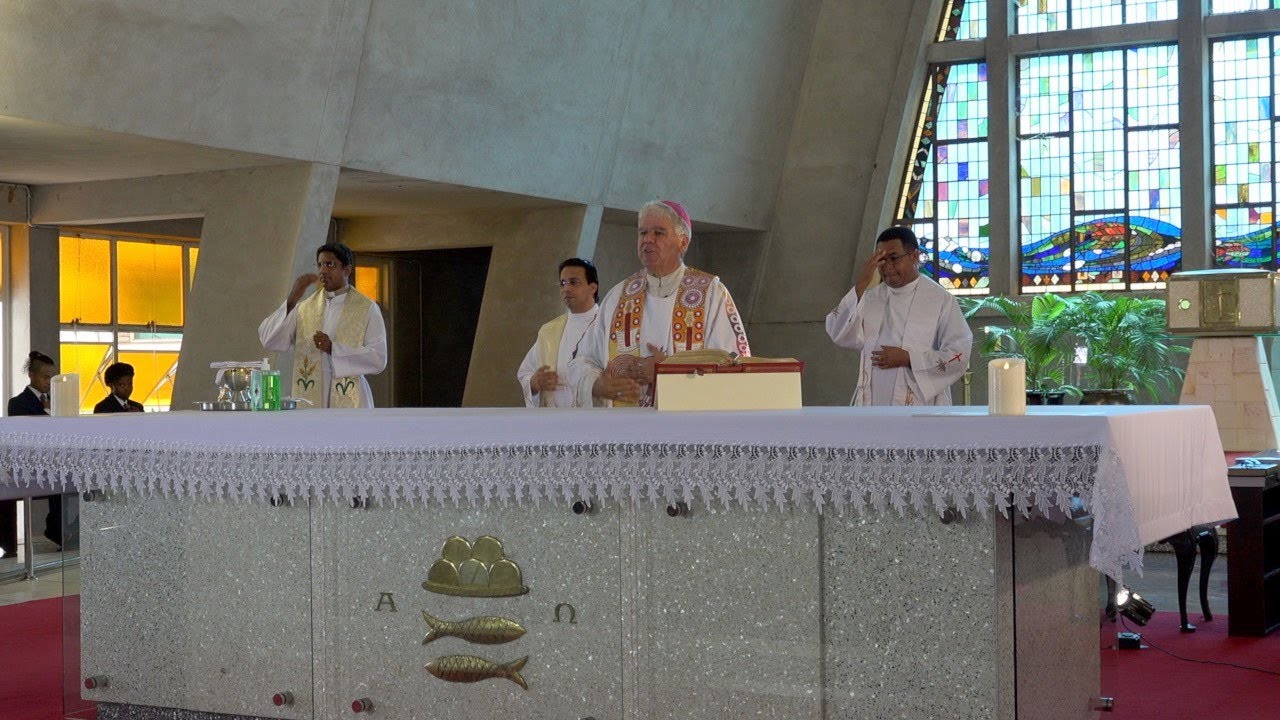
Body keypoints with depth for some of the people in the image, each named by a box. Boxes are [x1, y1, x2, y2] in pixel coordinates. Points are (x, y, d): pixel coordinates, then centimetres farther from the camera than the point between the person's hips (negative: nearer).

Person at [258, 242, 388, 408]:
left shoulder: (367, 309, 4)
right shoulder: (303, 308, 11)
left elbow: (378, 359, -5)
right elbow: (269, 341, -1)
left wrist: (333, 349, -13)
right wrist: (292, 300, -12)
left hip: (349, 402, -2)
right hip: (307, 402, 2)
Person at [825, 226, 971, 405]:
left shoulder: (941, 300, -2)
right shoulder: (871, 297, 10)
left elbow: (959, 354, -7)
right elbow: (840, 335, -4)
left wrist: (908, 358, -14)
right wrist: (860, 286, -10)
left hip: (919, 413, -4)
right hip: (872, 409, 4)